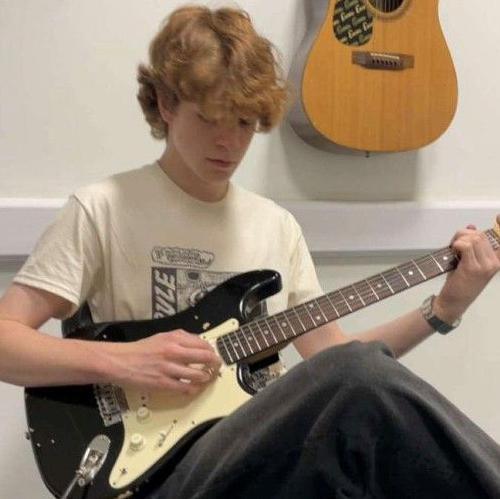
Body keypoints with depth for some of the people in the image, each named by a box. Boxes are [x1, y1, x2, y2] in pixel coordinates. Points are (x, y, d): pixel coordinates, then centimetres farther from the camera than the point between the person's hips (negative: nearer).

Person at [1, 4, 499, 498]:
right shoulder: (102, 211, -4)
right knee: (363, 379, -32)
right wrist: (120, 361, -19)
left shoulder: (277, 225, 14)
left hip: (266, 457, 6)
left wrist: (443, 309, 4)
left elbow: (328, 355, 14)